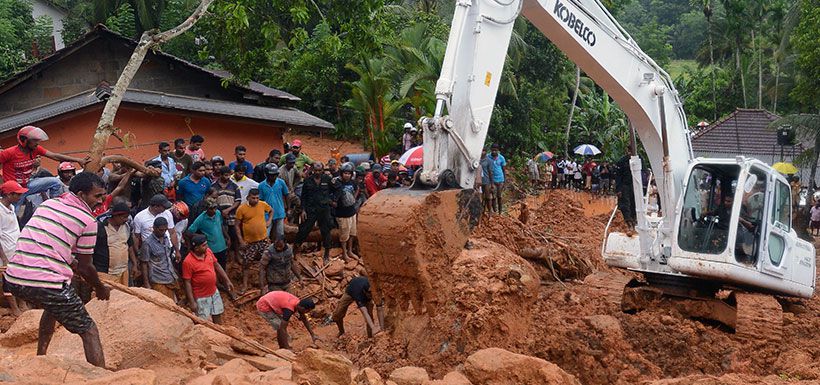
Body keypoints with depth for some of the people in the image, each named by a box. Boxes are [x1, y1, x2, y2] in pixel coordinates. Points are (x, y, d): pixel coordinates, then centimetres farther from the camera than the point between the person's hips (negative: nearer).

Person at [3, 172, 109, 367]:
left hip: (13, 279, 8)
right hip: (48, 283, -7)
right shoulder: (87, 220, -1)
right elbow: (85, 267, 5)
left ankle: (40, 357, 42)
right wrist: (100, 289, 22)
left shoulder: (47, 204, 19)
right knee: (89, 331, 1)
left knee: (52, 307, 37)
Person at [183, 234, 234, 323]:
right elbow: (187, 283, -20)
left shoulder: (208, 251, -5)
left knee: (217, 316, 21)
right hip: (201, 297, -6)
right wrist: (192, 302, -19)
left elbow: (217, 266, 9)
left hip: (214, 292, 6)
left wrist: (227, 280, 9)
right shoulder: (188, 262, -24)